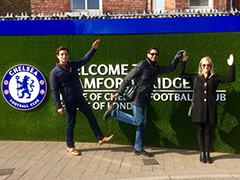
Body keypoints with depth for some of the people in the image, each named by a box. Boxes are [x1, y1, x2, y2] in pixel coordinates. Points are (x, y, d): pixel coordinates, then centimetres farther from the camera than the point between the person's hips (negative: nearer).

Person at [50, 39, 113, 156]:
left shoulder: (73, 65, 5)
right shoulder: (55, 72, -8)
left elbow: (85, 59, 14)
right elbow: (54, 90, -9)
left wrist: (94, 48, 2)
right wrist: (59, 106, -14)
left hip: (80, 98, 5)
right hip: (69, 102, -5)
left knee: (91, 117, 9)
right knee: (71, 124, 5)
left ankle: (101, 138, 21)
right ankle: (70, 147, 23)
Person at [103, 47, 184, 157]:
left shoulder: (156, 68, 12)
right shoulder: (142, 64, -10)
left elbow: (170, 69, 24)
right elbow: (128, 78, -11)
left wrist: (176, 59, 8)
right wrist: (119, 92, -13)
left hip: (146, 98, 7)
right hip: (138, 96, -7)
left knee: (142, 123, 8)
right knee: (137, 121, -6)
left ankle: (138, 149, 17)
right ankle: (114, 111, 9)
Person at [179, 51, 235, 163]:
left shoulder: (215, 78, 8)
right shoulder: (195, 77, 8)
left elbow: (230, 78, 8)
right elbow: (181, 74, 7)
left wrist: (231, 66, 0)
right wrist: (183, 62, 3)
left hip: (210, 108, 0)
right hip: (199, 108, 0)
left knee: (208, 131, 5)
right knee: (200, 130, 5)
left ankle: (207, 153, 16)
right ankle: (202, 153, 15)